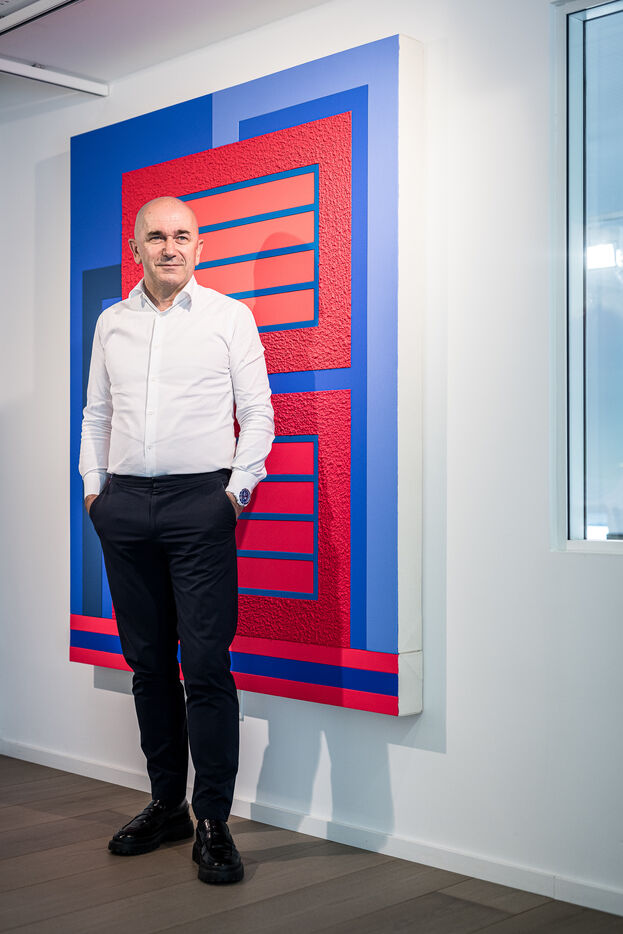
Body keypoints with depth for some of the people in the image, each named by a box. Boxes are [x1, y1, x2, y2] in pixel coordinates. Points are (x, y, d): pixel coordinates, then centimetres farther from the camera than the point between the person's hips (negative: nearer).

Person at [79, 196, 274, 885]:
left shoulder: (228, 316, 5)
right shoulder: (112, 323, 16)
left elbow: (257, 413, 3)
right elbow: (96, 414, 20)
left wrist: (237, 489, -5)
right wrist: (94, 486, 10)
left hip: (199, 501, -4)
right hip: (124, 505, 4)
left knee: (206, 664, -8)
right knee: (148, 661, 8)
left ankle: (213, 822, -1)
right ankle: (167, 804, 20)